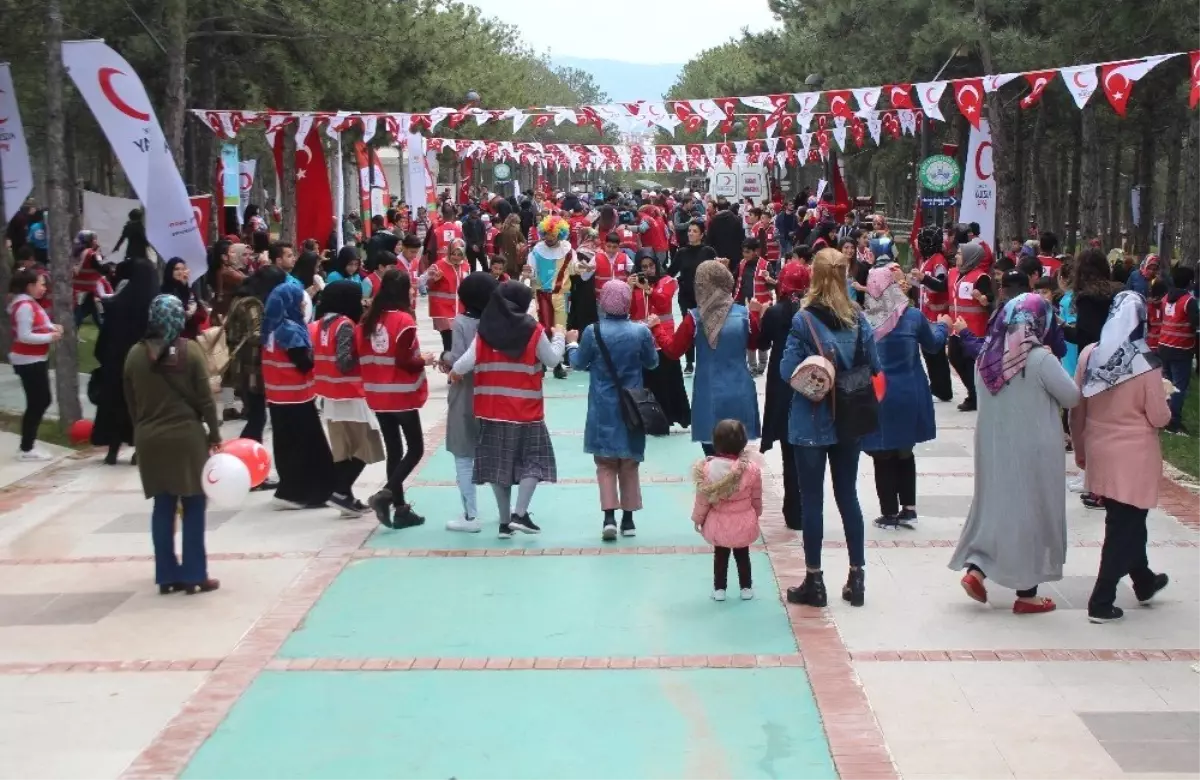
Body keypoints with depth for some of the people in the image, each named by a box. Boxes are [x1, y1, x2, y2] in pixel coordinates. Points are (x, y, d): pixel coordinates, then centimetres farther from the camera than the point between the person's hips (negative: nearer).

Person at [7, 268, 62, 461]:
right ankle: (26, 449, 3)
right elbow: (24, 336, -24)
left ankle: (28, 444, 23)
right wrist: (50, 337, -20)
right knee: (36, 404, -5)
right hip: (28, 362, -10)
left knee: (41, 401, 15)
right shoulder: (24, 306, -19)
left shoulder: (30, 303, 13)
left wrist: (52, 328, 0)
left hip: (36, 360, 10)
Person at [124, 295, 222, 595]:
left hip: (150, 440, 4)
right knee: (193, 506, 4)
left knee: (163, 507, 9)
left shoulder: (135, 354, 1)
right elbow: (205, 398, -7)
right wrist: (214, 434, 1)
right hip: (187, 436, -3)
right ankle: (193, 576, 5)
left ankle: (167, 576, 12)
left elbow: (132, 404, 7)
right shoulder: (190, 350, -8)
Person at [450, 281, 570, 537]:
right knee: (533, 460, 7)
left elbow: (468, 362, -6)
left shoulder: (485, 330, -2)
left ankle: (505, 521, 11)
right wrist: (559, 337, 19)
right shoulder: (533, 330, -7)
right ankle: (520, 514, -7)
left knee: (499, 463, 9)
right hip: (525, 408, -3)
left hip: (493, 409, 3)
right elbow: (552, 360, 2)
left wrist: (454, 372, 15)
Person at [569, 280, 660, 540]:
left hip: (603, 409, -1)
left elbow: (578, 363, 1)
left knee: (605, 463, 7)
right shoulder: (641, 331, -8)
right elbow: (653, 363, 6)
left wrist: (571, 346, 21)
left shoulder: (593, 332, -11)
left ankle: (609, 517, -8)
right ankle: (628, 519, 17)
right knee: (629, 464, 13)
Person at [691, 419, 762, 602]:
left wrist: (698, 518, 7)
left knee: (720, 555, 18)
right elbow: (756, 498, -2)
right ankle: (746, 588, 28)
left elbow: (703, 498, -9)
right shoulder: (752, 468, -16)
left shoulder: (707, 467, -18)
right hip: (743, 522, 0)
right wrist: (756, 514, 18)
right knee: (742, 555, 20)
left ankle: (719, 589, 24)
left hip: (718, 523, 0)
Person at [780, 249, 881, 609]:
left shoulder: (803, 319, -13)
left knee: (812, 500, 4)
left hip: (811, 422, -4)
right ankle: (856, 578, 18)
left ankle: (814, 581, 9)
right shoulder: (859, 319, -1)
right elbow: (874, 368, 2)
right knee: (848, 496, 13)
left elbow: (788, 371, -15)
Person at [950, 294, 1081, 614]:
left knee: (996, 504, 19)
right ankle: (1027, 593, 15)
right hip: (1033, 450, -5)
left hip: (993, 447, 5)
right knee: (1031, 510, 7)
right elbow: (1072, 398, -9)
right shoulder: (1040, 359, -19)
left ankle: (975, 569, 7)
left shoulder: (986, 356, -1)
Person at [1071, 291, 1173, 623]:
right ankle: (1101, 603, 6)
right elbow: (1159, 418, -12)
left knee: (1126, 520, 23)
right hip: (1134, 457, -5)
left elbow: (1076, 409, 1)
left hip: (1099, 453, 5)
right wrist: (1165, 400, 9)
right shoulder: (1146, 364, -17)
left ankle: (1144, 582, 42)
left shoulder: (1090, 355, -6)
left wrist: (1079, 448, 14)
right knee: (1123, 527, 5)